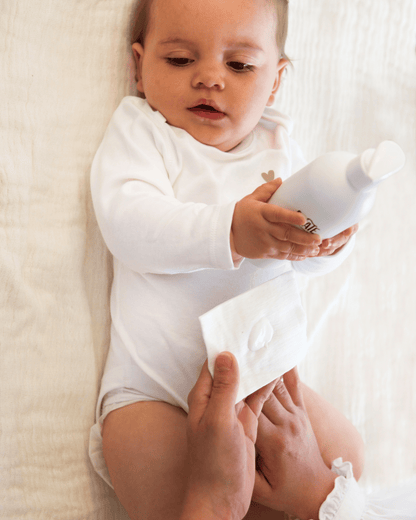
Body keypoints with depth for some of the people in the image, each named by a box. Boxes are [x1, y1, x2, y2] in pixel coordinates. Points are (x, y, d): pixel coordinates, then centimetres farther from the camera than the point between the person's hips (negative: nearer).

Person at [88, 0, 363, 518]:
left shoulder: (276, 144, 11)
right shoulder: (139, 130, -1)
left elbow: (301, 258, 8)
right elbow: (130, 225, -19)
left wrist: (326, 238, -17)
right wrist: (230, 232, -34)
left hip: (263, 372, 5)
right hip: (155, 380, -4)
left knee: (340, 450, -3)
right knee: (159, 473, -27)